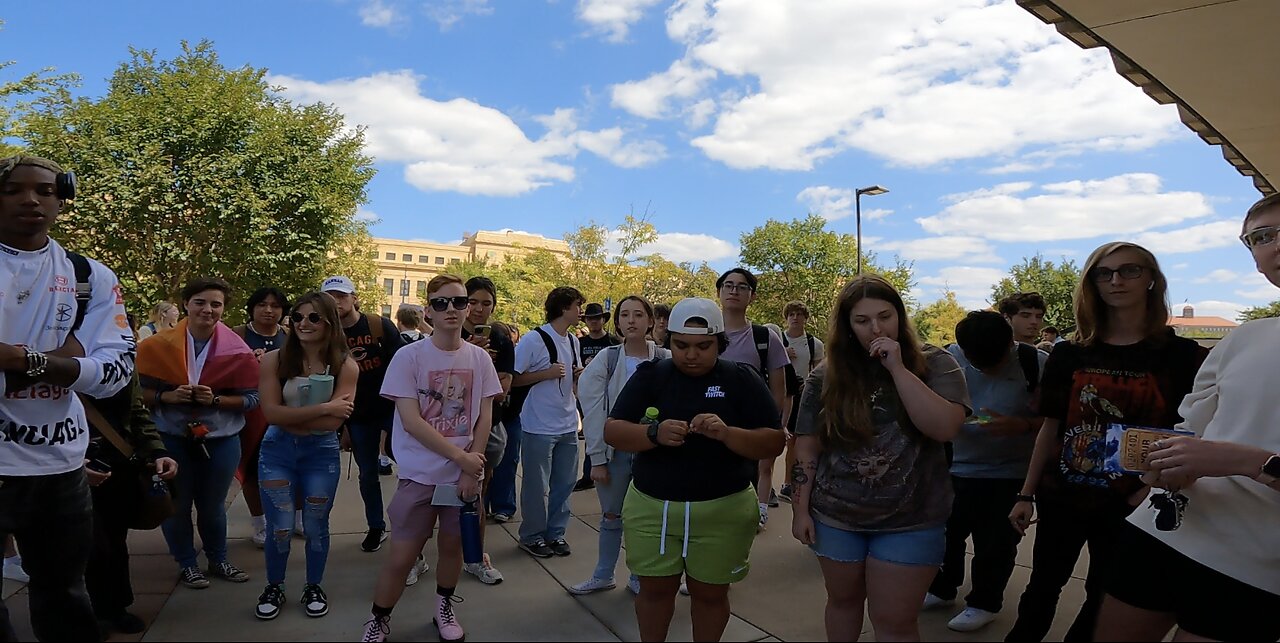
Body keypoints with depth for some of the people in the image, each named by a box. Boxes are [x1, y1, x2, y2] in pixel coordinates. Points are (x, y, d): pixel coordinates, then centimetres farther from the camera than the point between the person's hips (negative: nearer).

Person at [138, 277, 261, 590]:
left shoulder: (237, 350, -7)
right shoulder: (159, 345, -7)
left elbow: (251, 398, -6)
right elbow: (140, 391, -4)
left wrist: (215, 399, -20)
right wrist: (169, 396, -21)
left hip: (221, 440, 1)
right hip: (172, 440, -1)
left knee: (213, 506, 15)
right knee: (177, 505, 11)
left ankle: (218, 560, 34)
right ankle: (186, 564, 30)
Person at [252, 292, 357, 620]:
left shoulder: (345, 366, -10)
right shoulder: (274, 360, -9)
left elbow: (334, 421, -16)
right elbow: (271, 413, -17)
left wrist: (291, 418, -16)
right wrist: (322, 408, -20)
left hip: (322, 453, 0)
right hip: (277, 451, 0)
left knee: (316, 526, 11)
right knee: (279, 528, 4)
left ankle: (314, 587, 33)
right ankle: (274, 588, 29)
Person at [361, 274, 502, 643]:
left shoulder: (479, 358, 0)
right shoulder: (408, 356, -10)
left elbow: (484, 418, 3)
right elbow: (410, 422, -14)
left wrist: (471, 471, -6)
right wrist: (461, 456, -16)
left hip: (465, 474, 3)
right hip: (420, 475, -3)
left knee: (453, 544, 15)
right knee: (402, 556, 0)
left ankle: (443, 607, 38)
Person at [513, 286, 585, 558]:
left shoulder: (573, 341, 10)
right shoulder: (533, 340, -14)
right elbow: (512, 379, -15)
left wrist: (579, 376, 1)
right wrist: (546, 373, -21)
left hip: (568, 426, 7)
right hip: (539, 428, -7)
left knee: (564, 483, 13)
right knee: (537, 486, 5)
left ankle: (555, 532, 28)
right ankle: (532, 536, 21)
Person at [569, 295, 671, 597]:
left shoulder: (666, 360, -6)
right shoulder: (606, 359, -6)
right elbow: (594, 413, -4)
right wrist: (597, 459, -6)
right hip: (615, 450, 1)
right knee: (611, 516, 15)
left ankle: (639, 578, 29)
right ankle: (603, 576, 33)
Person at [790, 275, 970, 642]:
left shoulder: (935, 364, -7)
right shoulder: (827, 375, -3)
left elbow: (945, 428, -22)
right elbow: (806, 448, 1)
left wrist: (898, 368, -23)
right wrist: (800, 509, -1)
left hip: (910, 522, -2)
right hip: (835, 518, 2)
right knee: (843, 600, 20)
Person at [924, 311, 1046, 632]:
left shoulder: (1035, 364, -14)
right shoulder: (949, 357, -8)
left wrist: (1022, 426, -28)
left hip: (1009, 473, -3)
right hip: (955, 468, 3)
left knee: (995, 543, 9)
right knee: (944, 533, 16)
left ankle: (984, 603, 31)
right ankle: (941, 589, 39)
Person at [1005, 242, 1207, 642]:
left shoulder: (1182, 355, -4)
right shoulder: (1070, 354, 1)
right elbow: (1051, 428, 4)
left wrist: (1148, 495, -16)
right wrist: (1027, 494, 3)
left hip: (1130, 506, -1)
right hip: (1061, 498, 1)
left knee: (1106, 598, 15)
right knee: (1042, 589, 13)